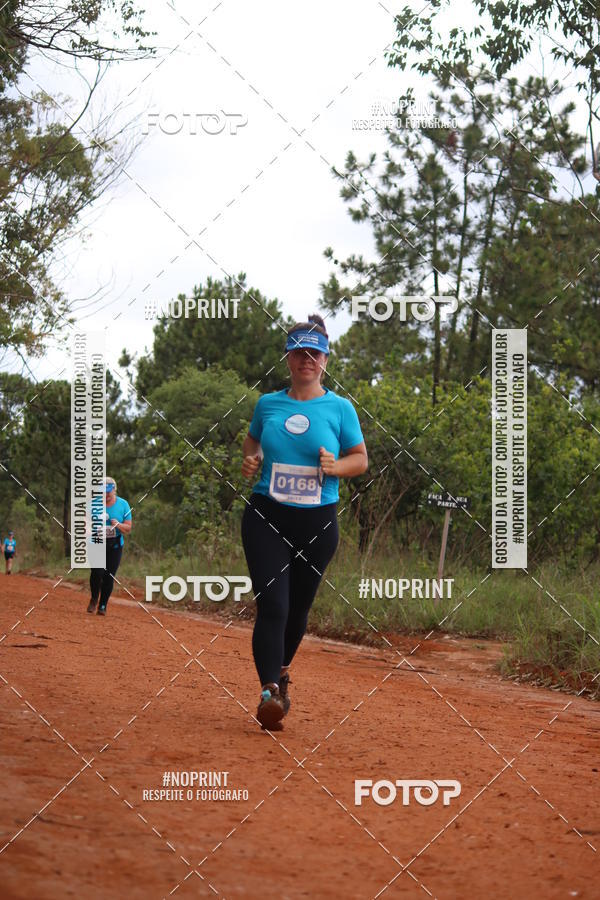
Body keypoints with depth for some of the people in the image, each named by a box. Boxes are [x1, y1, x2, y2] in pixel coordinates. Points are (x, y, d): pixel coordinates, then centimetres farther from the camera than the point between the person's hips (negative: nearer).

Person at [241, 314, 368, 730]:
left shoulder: (340, 408, 1)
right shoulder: (268, 404, 6)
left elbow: (361, 459, 6)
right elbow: (252, 440, 25)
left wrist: (335, 466, -14)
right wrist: (250, 461, 3)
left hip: (318, 522, 0)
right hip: (267, 516, 0)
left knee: (298, 607, 13)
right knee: (272, 605, -15)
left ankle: (281, 669, 40)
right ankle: (270, 691, -22)